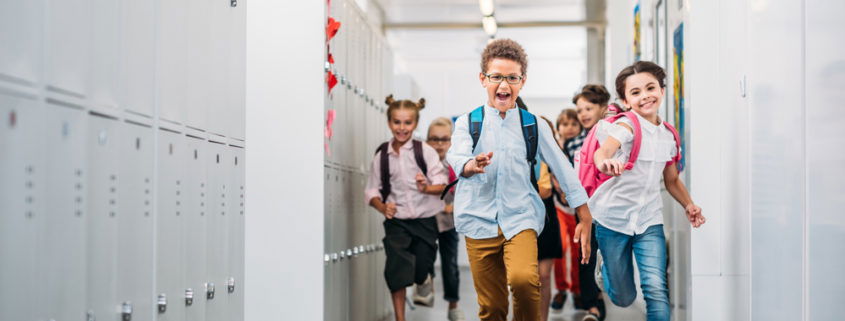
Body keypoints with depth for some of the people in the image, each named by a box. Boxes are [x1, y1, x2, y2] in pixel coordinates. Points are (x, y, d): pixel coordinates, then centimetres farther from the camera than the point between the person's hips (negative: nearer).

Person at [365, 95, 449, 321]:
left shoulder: (425, 151, -5)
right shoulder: (382, 156, 1)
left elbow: (442, 183, -7)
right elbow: (372, 189, 4)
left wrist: (427, 188, -28)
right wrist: (382, 208, -14)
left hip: (425, 220, 0)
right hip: (397, 222, 1)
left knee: (422, 272, 8)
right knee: (397, 271, -9)